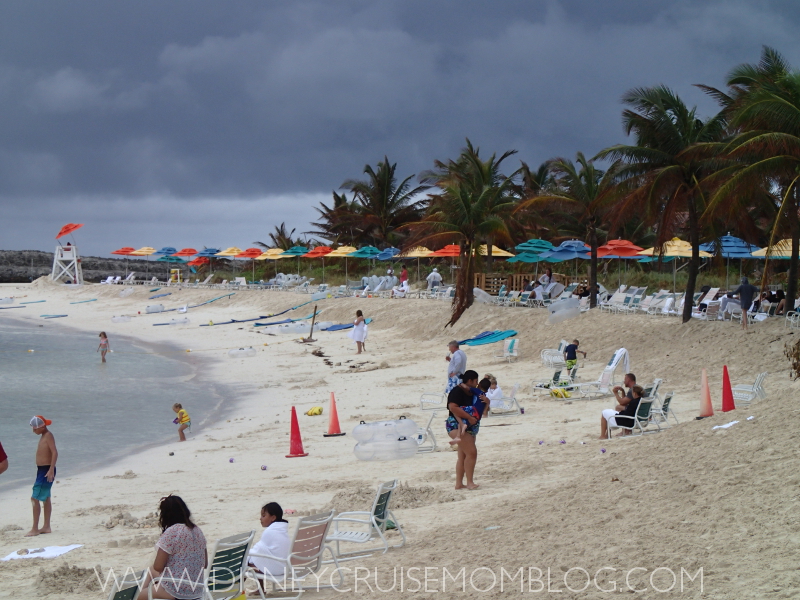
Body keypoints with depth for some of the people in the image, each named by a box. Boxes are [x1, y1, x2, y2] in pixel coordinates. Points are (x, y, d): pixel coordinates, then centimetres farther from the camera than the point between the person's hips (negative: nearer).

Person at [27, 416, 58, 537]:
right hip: (42, 470, 11)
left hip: (46, 470, -11)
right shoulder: (44, 435, 13)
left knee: (35, 498, -11)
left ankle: (35, 529, -10)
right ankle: (46, 527, 22)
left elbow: (55, 453, -24)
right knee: (45, 498, 15)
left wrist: (51, 470, -30)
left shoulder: (48, 435, -15)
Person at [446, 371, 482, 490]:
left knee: (463, 456, 10)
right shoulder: (457, 391, -13)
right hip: (457, 425, -10)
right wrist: (469, 417, -28)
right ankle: (470, 482, -16)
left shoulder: (472, 392, 14)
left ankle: (459, 484, 14)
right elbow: (453, 407, -27)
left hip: (470, 427, 10)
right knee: (472, 452, -18)